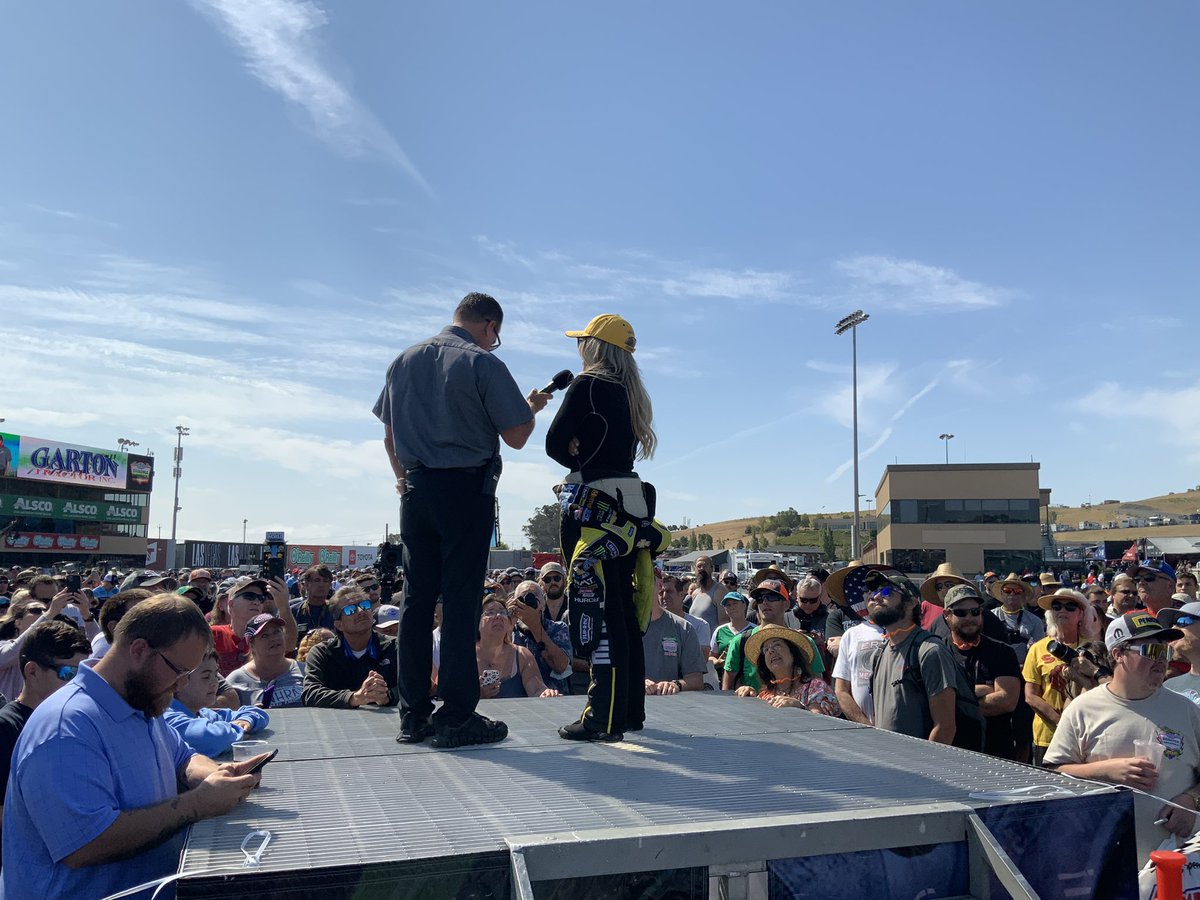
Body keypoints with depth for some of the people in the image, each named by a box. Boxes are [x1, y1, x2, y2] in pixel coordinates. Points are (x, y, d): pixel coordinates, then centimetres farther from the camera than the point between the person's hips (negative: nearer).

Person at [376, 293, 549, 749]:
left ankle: (413, 715, 13)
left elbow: (390, 437, 16)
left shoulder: (403, 362, 12)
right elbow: (516, 436, -6)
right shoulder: (483, 364, -6)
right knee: (461, 600, -3)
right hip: (467, 490, -6)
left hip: (416, 490, 6)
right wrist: (532, 406, 13)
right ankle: (455, 717, 0)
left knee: (416, 597, 8)